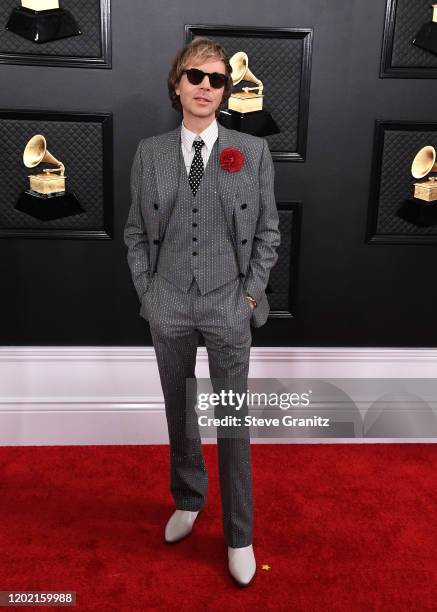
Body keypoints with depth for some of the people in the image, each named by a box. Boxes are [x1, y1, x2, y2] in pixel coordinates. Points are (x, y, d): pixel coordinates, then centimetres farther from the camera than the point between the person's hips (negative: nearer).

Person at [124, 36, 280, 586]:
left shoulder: (253, 151, -1)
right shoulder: (149, 152, 3)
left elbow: (268, 232, 3)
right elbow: (135, 232, 8)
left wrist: (251, 292, -3)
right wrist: (146, 292, 1)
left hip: (229, 308, -1)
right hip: (169, 308, 2)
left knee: (233, 421, 5)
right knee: (179, 413, 16)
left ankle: (239, 536, 24)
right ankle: (188, 502, 41)